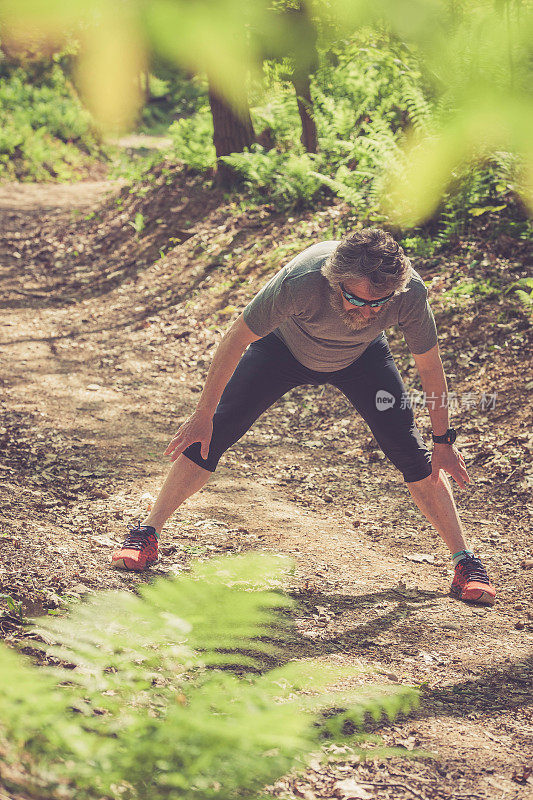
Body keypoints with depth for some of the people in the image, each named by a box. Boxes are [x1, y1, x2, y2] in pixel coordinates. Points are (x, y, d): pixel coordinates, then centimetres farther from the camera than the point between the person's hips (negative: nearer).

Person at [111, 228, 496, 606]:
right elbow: (237, 339, -29)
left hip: (361, 358, 1)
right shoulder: (302, 280, -44)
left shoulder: (410, 293, -37)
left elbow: (430, 364, -17)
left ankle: (465, 560, 2)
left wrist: (443, 440, -8)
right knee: (211, 433, -9)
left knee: (412, 454, -11)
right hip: (284, 345, -1)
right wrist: (203, 415, -22)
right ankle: (147, 535, 5)